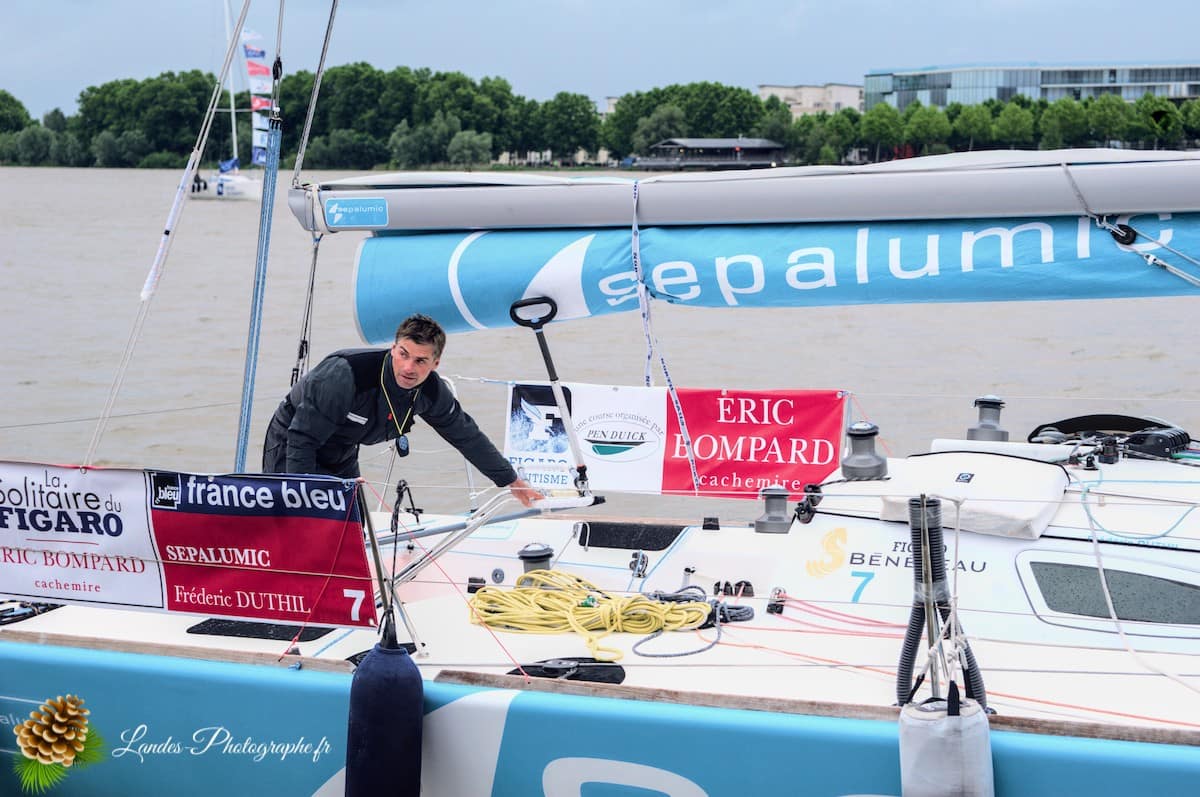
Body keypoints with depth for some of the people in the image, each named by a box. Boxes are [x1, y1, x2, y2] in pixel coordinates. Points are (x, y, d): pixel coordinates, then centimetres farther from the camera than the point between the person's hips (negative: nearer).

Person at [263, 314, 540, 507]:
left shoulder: (430, 391, -16)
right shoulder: (348, 373, -37)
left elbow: (466, 435, 1)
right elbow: (303, 436, -32)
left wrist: (511, 480, 10)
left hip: (342, 457, 6)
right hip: (294, 441, -6)